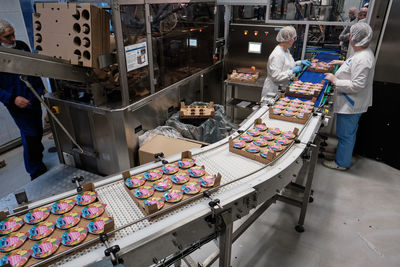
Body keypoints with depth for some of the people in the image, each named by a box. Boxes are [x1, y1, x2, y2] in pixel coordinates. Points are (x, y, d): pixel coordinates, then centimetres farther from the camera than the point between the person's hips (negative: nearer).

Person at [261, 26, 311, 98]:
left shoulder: (286, 50, 8)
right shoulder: (277, 55, -24)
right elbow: (275, 76, -27)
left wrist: (300, 62, 12)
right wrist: (292, 71, -24)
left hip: (284, 89, 9)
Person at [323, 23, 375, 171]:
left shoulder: (362, 58, -27)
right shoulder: (365, 52, 7)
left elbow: (357, 85, -29)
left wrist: (335, 80, -22)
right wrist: (343, 62, 23)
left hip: (350, 105, -10)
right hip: (354, 103, 10)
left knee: (345, 134, 4)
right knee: (349, 133, 24)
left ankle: (342, 163, 20)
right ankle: (344, 153, 41)